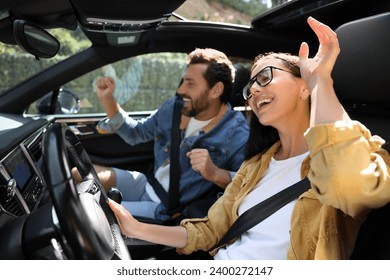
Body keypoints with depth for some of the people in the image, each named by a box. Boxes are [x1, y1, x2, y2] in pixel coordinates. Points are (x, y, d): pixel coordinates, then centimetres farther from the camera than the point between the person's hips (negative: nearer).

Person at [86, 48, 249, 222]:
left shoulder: (236, 134, -21)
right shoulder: (173, 108, 0)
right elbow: (135, 133, 16)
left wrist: (215, 173, -41)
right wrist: (107, 99, 4)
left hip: (171, 211, -7)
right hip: (147, 186, 7)